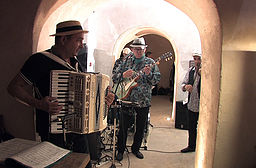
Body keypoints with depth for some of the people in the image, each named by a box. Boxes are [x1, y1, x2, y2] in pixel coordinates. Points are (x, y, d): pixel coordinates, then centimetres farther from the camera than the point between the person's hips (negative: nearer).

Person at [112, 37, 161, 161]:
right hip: (126, 99, 0)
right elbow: (114, 76, 3)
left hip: (143, 101, 1)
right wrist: (123, 75, -16)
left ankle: (136, 148, 34)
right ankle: (120, 150, 27)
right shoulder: (126, 61, 5)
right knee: (123, 127, 8)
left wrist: (149, 74, -21)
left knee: (140, 128, 13)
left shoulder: (150, 63, 3)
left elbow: (157, 79, -2)